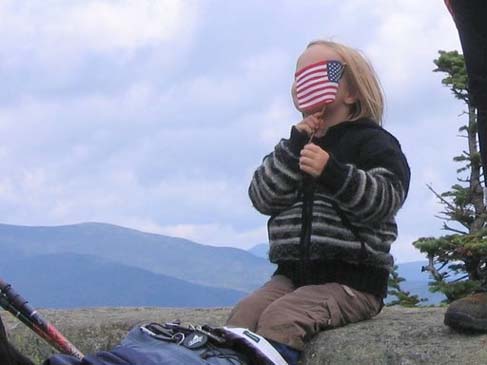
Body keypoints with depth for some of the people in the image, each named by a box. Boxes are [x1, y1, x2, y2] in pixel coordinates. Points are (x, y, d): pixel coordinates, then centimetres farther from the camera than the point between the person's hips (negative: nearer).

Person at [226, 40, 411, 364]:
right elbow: (263, 198, 4)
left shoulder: (373, 141, 2)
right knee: (241, 318, -19)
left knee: (280, 319, -28)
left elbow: (383, 200, -16)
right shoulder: (299, 144, 20)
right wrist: (293, 147, -7)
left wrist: (332, 173, -31)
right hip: (293, 274, 6)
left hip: (351, 279, -6)